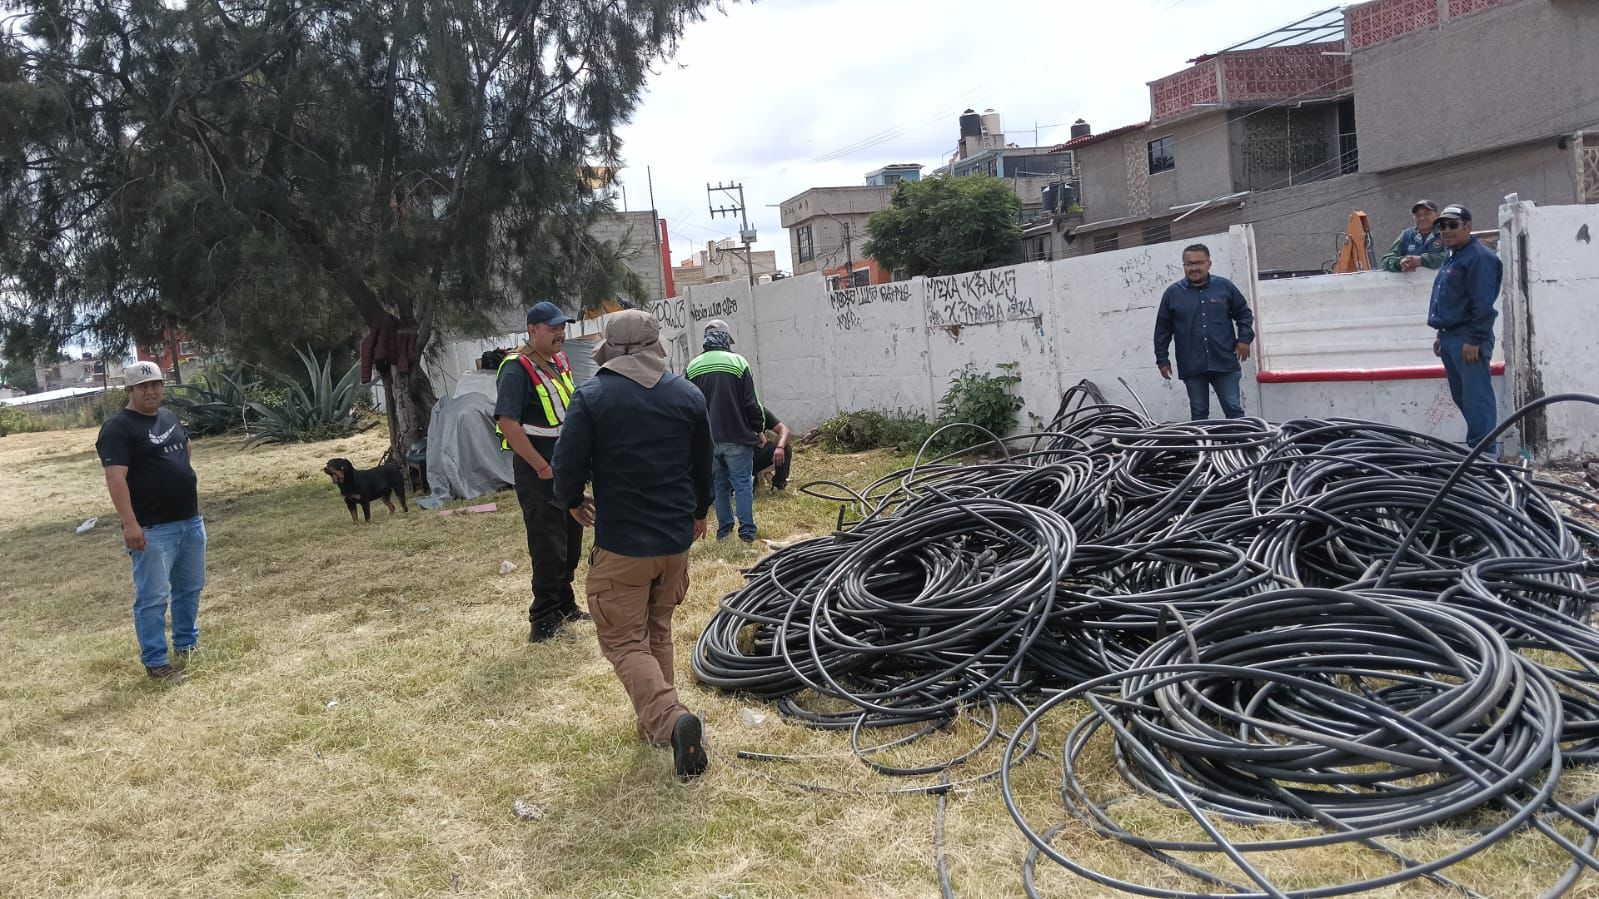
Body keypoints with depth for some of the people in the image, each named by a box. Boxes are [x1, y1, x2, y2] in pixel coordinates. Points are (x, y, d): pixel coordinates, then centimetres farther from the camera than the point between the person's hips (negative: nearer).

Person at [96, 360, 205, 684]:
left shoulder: (170, 418, 12)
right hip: (152, 529, -8)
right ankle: (156, 663, 5)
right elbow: (116, 478, -20)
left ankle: (187, 646, 33)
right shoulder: (118, 428, -13)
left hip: (190, 521, 8)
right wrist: (130, 523, -27)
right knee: (153, 598, -3)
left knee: (190, 589, 18)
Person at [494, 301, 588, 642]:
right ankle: (543, 619, 4)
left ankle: (565, 606, 30)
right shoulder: (517, 368, -15)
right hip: (537, 471, -8)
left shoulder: (559, 362, 11)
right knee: (548, 547, -6)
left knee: (571, 540, 16)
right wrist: (543, 468, -22)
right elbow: (508, 423, -23)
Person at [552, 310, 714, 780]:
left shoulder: (591, 397, -11)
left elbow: (568, 467, -10)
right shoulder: (688, 396, 3)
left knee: (624, 641, 3)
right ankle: (656, 722, 29)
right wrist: (698, 512, 32)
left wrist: (573, 502, 13)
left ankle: (670, 718, -17)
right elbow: (704, 467, 14)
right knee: (658, 632, 22)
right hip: (676, 539, 5)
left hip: (620, 544, -5)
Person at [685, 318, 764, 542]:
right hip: (737, 436, -4)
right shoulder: (738, 362, -8)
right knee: (743, 483, 3)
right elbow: (751, 402, -7)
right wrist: (759, 429, 6)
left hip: (707, 439, 4)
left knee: (720, 484, 14)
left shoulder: (692, 366, 4)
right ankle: (747, 531, 3)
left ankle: (724, 529, 17)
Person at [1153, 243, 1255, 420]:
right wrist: (1162, 360, 5)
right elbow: (1162, 330, 7)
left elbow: (1244, 313, 14)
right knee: (1199, 414, 7)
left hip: (1225, 363, 0)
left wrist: (1244, 339, 1)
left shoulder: (1224, 287, 5)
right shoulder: (1172, 293, 4)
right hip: (1192, 367, 0)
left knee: (1234, 411, 2)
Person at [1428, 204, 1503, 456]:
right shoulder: (1452, 258, 20)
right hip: (1450, 337, 10)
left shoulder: (1480, 257, -11)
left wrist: (1474, 340, -21)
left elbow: (1483, 303, -18)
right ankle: (1475, 444, 23)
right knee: (1461, 396, 14)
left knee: (1476, 397, -9)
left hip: (1467, 339, -10)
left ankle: (1485, 451, -7)